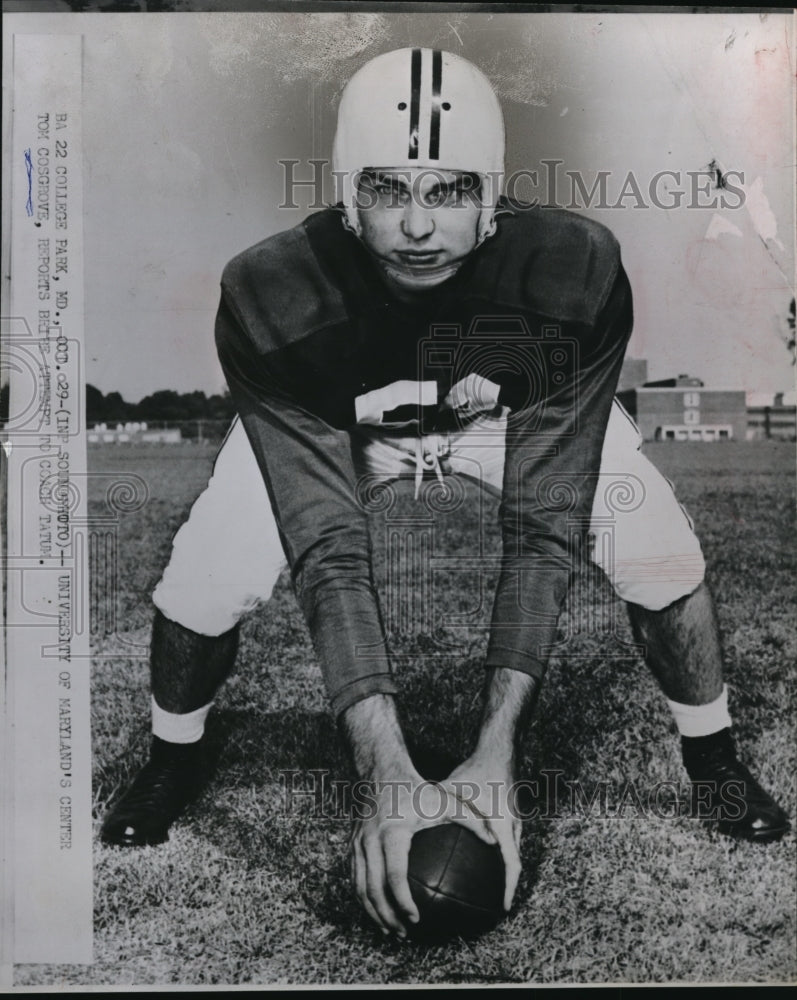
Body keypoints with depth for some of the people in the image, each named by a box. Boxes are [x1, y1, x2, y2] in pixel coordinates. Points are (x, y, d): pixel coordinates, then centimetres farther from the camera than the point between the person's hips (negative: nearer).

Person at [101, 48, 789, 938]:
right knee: (202, 583, -14)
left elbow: (543, 529, -33)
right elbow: (328, 553, -36)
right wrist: (388, 775, -42)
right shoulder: (270, 298, -35)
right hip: (332, 423, 0)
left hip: (528, 410, 1)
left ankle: (713, 759, 16)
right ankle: (171, 763, 19)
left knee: (660, 560, -14)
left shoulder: (574, 275, -35)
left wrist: (494, 757, -38)